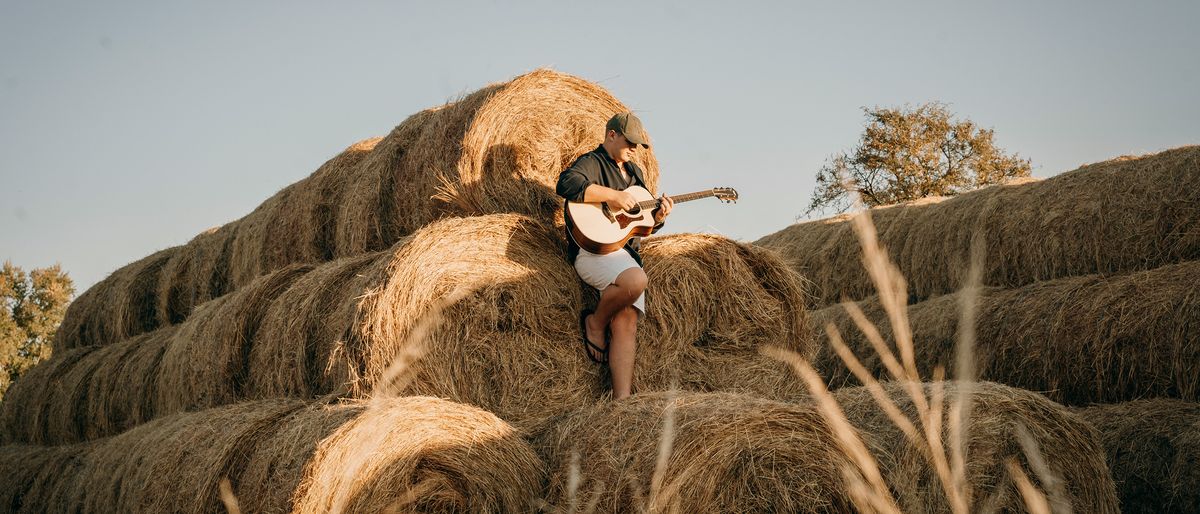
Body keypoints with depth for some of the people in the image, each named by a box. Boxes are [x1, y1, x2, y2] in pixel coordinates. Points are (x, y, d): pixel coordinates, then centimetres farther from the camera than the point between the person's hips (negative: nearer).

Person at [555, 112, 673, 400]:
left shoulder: (634, 173, 27)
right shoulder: (591, 162, 2)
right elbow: (566, 184, -22)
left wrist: (658, 217, 7)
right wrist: (613, 195, -19)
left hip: (627, 254, 7)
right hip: (593, 248, -7)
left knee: (627, 321, -12)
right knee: (636, 280, -36)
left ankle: (622, 399, -21)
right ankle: (595, 323, -7)